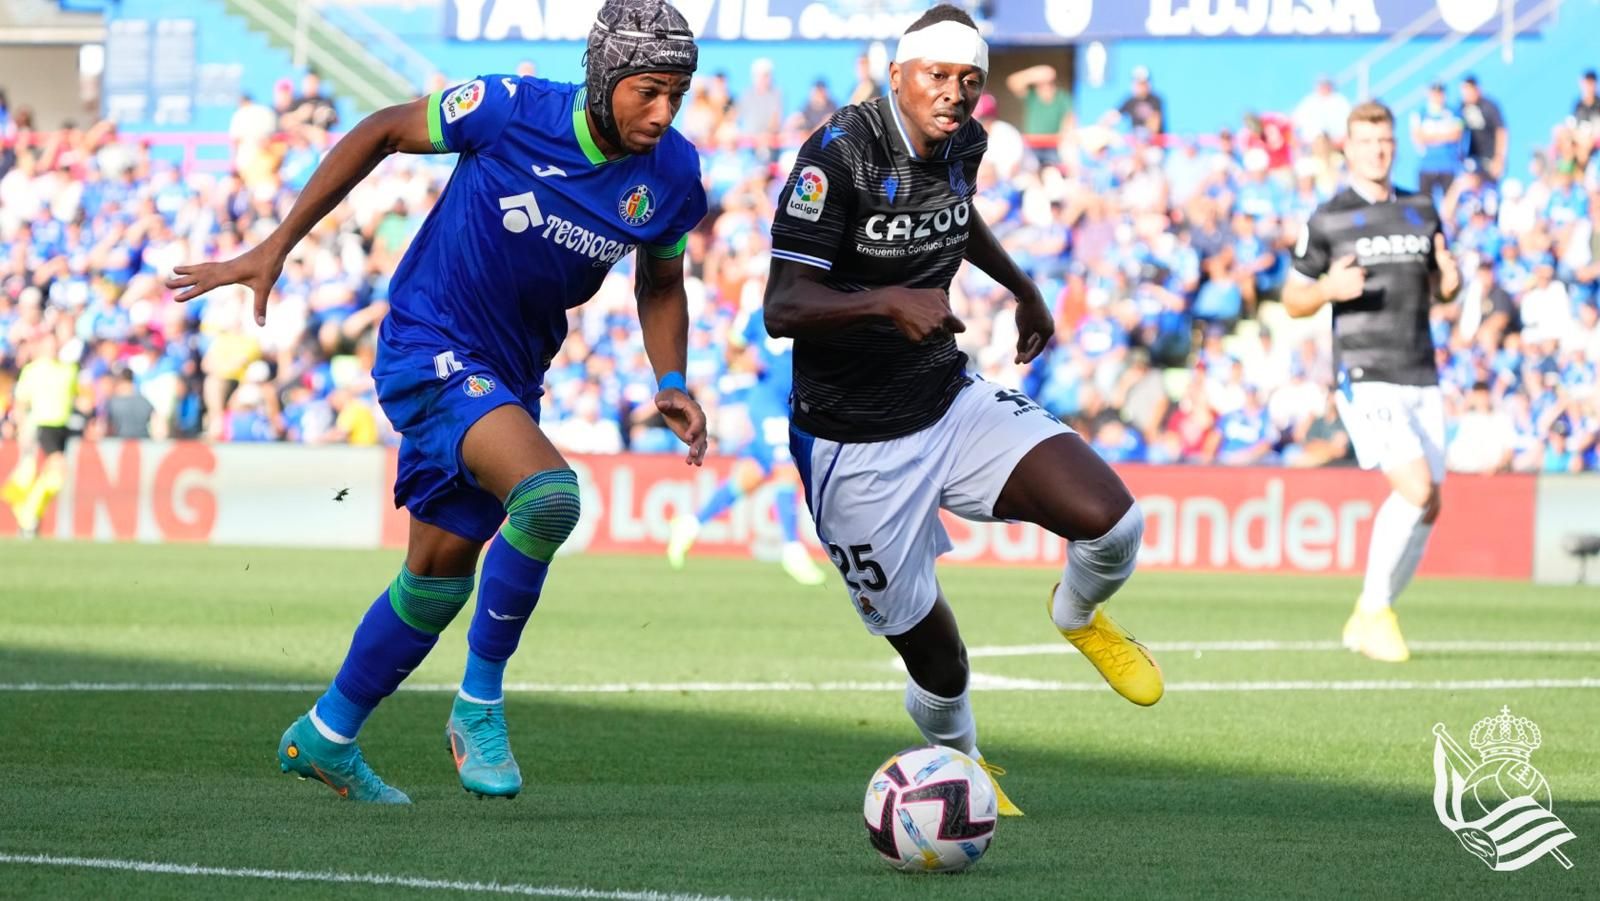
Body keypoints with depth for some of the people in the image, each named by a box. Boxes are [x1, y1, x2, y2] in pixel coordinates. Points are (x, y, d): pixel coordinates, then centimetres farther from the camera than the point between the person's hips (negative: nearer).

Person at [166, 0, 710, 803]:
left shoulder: (672, 177, -6)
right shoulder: (511, 110, -21)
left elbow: (659, 283, 14)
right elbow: (383, 133, -5)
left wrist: (671, 385, -3)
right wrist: (275, 248, -4)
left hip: (509, 376, 6)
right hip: (429, 348, -6)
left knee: (440, 576, 13)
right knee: (548, 493, -29)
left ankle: (325, 738, 34)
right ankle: (479, 705, -13)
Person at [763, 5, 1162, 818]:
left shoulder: (961, 144, 2)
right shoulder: (838, 154, -19)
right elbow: (782, 307, -24)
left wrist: (1021, 289, 33)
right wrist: (889, 302, -39)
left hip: (952, 403, 5)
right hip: (857, 446, -5)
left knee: (1111, 521, -18)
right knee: (938, 667, -1)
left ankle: (1078, 616, 18)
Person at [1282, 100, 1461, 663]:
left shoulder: (1421, 212, 13)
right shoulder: (1328, 221, -1)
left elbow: (1439, 290, 22)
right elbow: (1293, 301, 4)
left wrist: (1451, 280, -2)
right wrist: (1328, 289, -17)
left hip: (1421, 379, 6)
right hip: (1365, 379, -6)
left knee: (1428, 505, 4)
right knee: (1416, 488, -21)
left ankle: (1367, 622, 18)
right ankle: (1374, 610, -8)